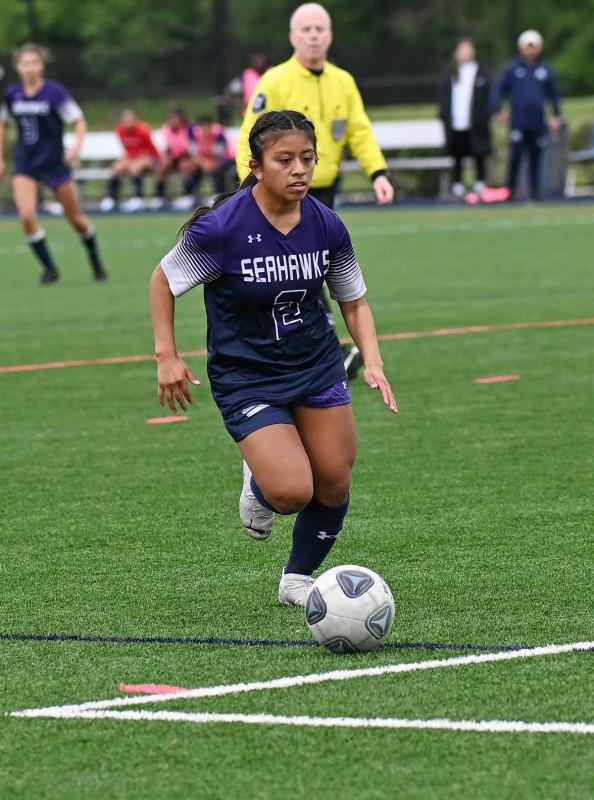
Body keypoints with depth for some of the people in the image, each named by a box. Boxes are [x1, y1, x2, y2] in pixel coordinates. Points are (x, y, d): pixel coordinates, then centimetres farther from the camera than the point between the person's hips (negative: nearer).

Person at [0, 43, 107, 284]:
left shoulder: (55, 92, -12)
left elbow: (79, 121, -9)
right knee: (27, 215, -16)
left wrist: (77, 146, -27)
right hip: (25, 163, 3)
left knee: (75, 218, 6)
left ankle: (96, 262, 31)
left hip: (54, 162, -3)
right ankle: (49, 268, -1)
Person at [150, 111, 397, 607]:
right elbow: (164, 278, -5)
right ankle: (258, 487, 21)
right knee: (292, 492, -18)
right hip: (246, 376, -5)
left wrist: (372, 361, -8)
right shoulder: (221, 228, -22)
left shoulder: (327, 227, -8)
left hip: (318, 365, 5)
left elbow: (354, 302, 6)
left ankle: (298, 581, 31)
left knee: (334, 486, 5)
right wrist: (167, 356, -8)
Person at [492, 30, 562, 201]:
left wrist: (556, 115, 19)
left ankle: (535, 191, 9)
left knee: (536, 159, 3)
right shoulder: (512, 68, 5)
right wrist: (498, 110, -3)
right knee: (515, 156, -10)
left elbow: (554, 93, 21)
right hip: (518, 121, -2)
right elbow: (498, 89, 8)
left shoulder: (545, 69, 10)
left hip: (538, 123, 2)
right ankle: (511, 190, -2)